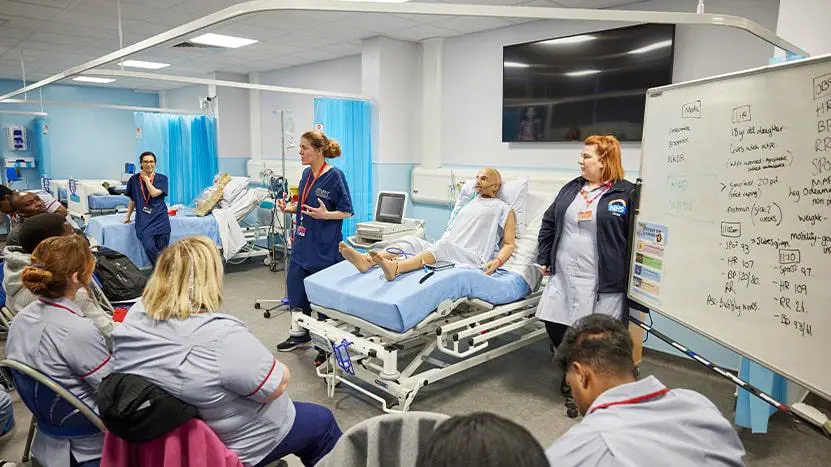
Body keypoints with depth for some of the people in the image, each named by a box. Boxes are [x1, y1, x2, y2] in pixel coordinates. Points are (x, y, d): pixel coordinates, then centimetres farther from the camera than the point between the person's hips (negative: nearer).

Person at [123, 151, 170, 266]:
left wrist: (146, 178, -1)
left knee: (162, 251, -3)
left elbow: (154, 193, -11)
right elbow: (132, 200, 18)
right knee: (149, 248, -19)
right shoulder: (134, 179, 10)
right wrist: (128, 216, 19)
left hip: (160, 219, 0)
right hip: (143, 220, 0)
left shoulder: (162, 179, 5)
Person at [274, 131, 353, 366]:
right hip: (303, 243, 7)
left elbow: (347, 211, -11)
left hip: (324, 247, -7)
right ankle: (299, 333, 34)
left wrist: (326, 215, -27)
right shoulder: (306, 174, 7)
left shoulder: (335, 176, -14)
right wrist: (288, 208, 0)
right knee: (295, 286, 14)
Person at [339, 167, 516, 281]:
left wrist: (497, 261, -15)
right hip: (444, 252, 7)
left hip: (473, 258, -7)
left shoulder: (504, 209, 14)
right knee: (411, 241, -19)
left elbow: (509, 244, 4)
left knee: (444, 244, -38)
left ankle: (395, 268, -61)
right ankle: (366, 260, -42)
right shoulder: (468, 203, 31)